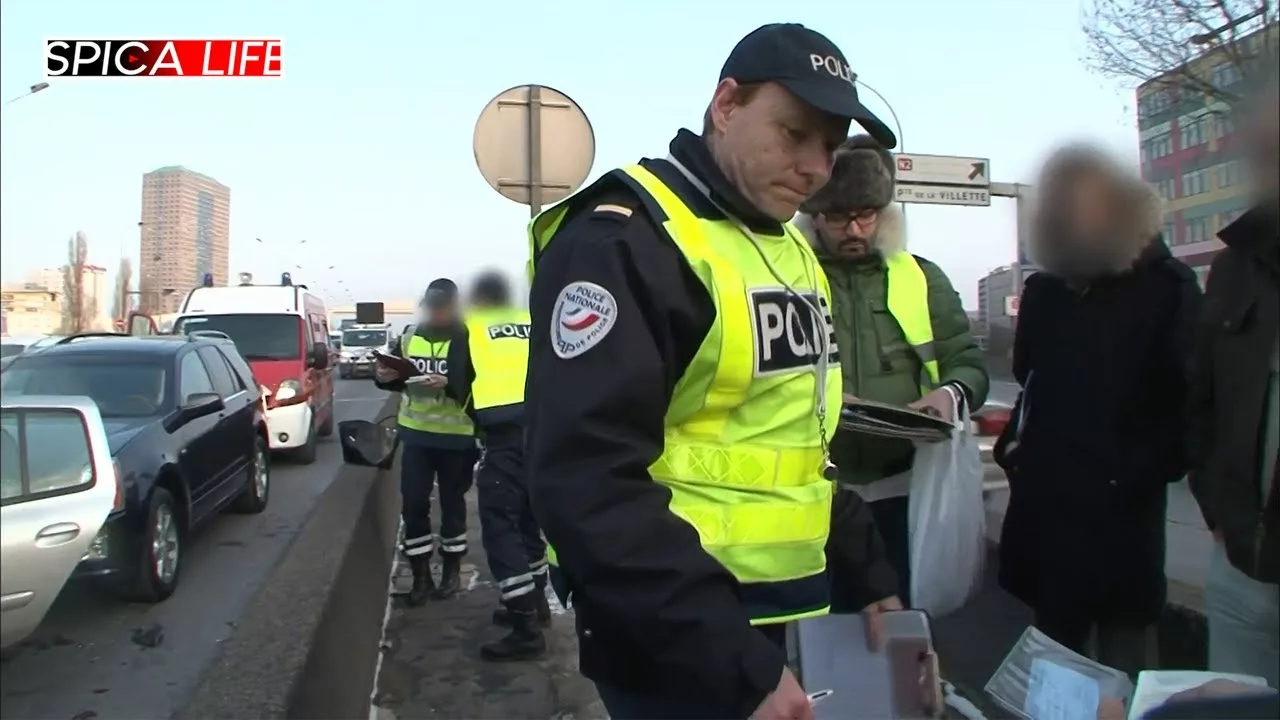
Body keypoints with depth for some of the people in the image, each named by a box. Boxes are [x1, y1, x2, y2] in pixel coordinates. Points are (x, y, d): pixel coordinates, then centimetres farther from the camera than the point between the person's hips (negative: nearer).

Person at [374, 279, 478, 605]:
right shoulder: (408, 340, 6)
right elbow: (398, 381, 16)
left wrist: (449, 383, -30)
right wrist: (383, 376, -5)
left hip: (456, 437, -4)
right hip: (416, 434, 4)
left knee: (452, 503, 9)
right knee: (413, 504, 2)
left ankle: (452, 569, 25)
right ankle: (421, 574, 15)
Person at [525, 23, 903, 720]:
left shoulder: (793, 253, 10)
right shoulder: (623, 239, -17)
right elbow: (589, 486, -25)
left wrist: (869, 575, 13)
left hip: (783, 614, 8)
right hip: (676, 636, -8)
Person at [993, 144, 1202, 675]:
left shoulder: (1166, 286, -2)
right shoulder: (1043, 290, 13)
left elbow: (1190, 395, -7)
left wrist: (1144, 470, -13)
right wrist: (1014, 444, 8)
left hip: (1119, 511, -4)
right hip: (1042, 502, 5)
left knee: (1120, 662, 4)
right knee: (1051, 649, 14)